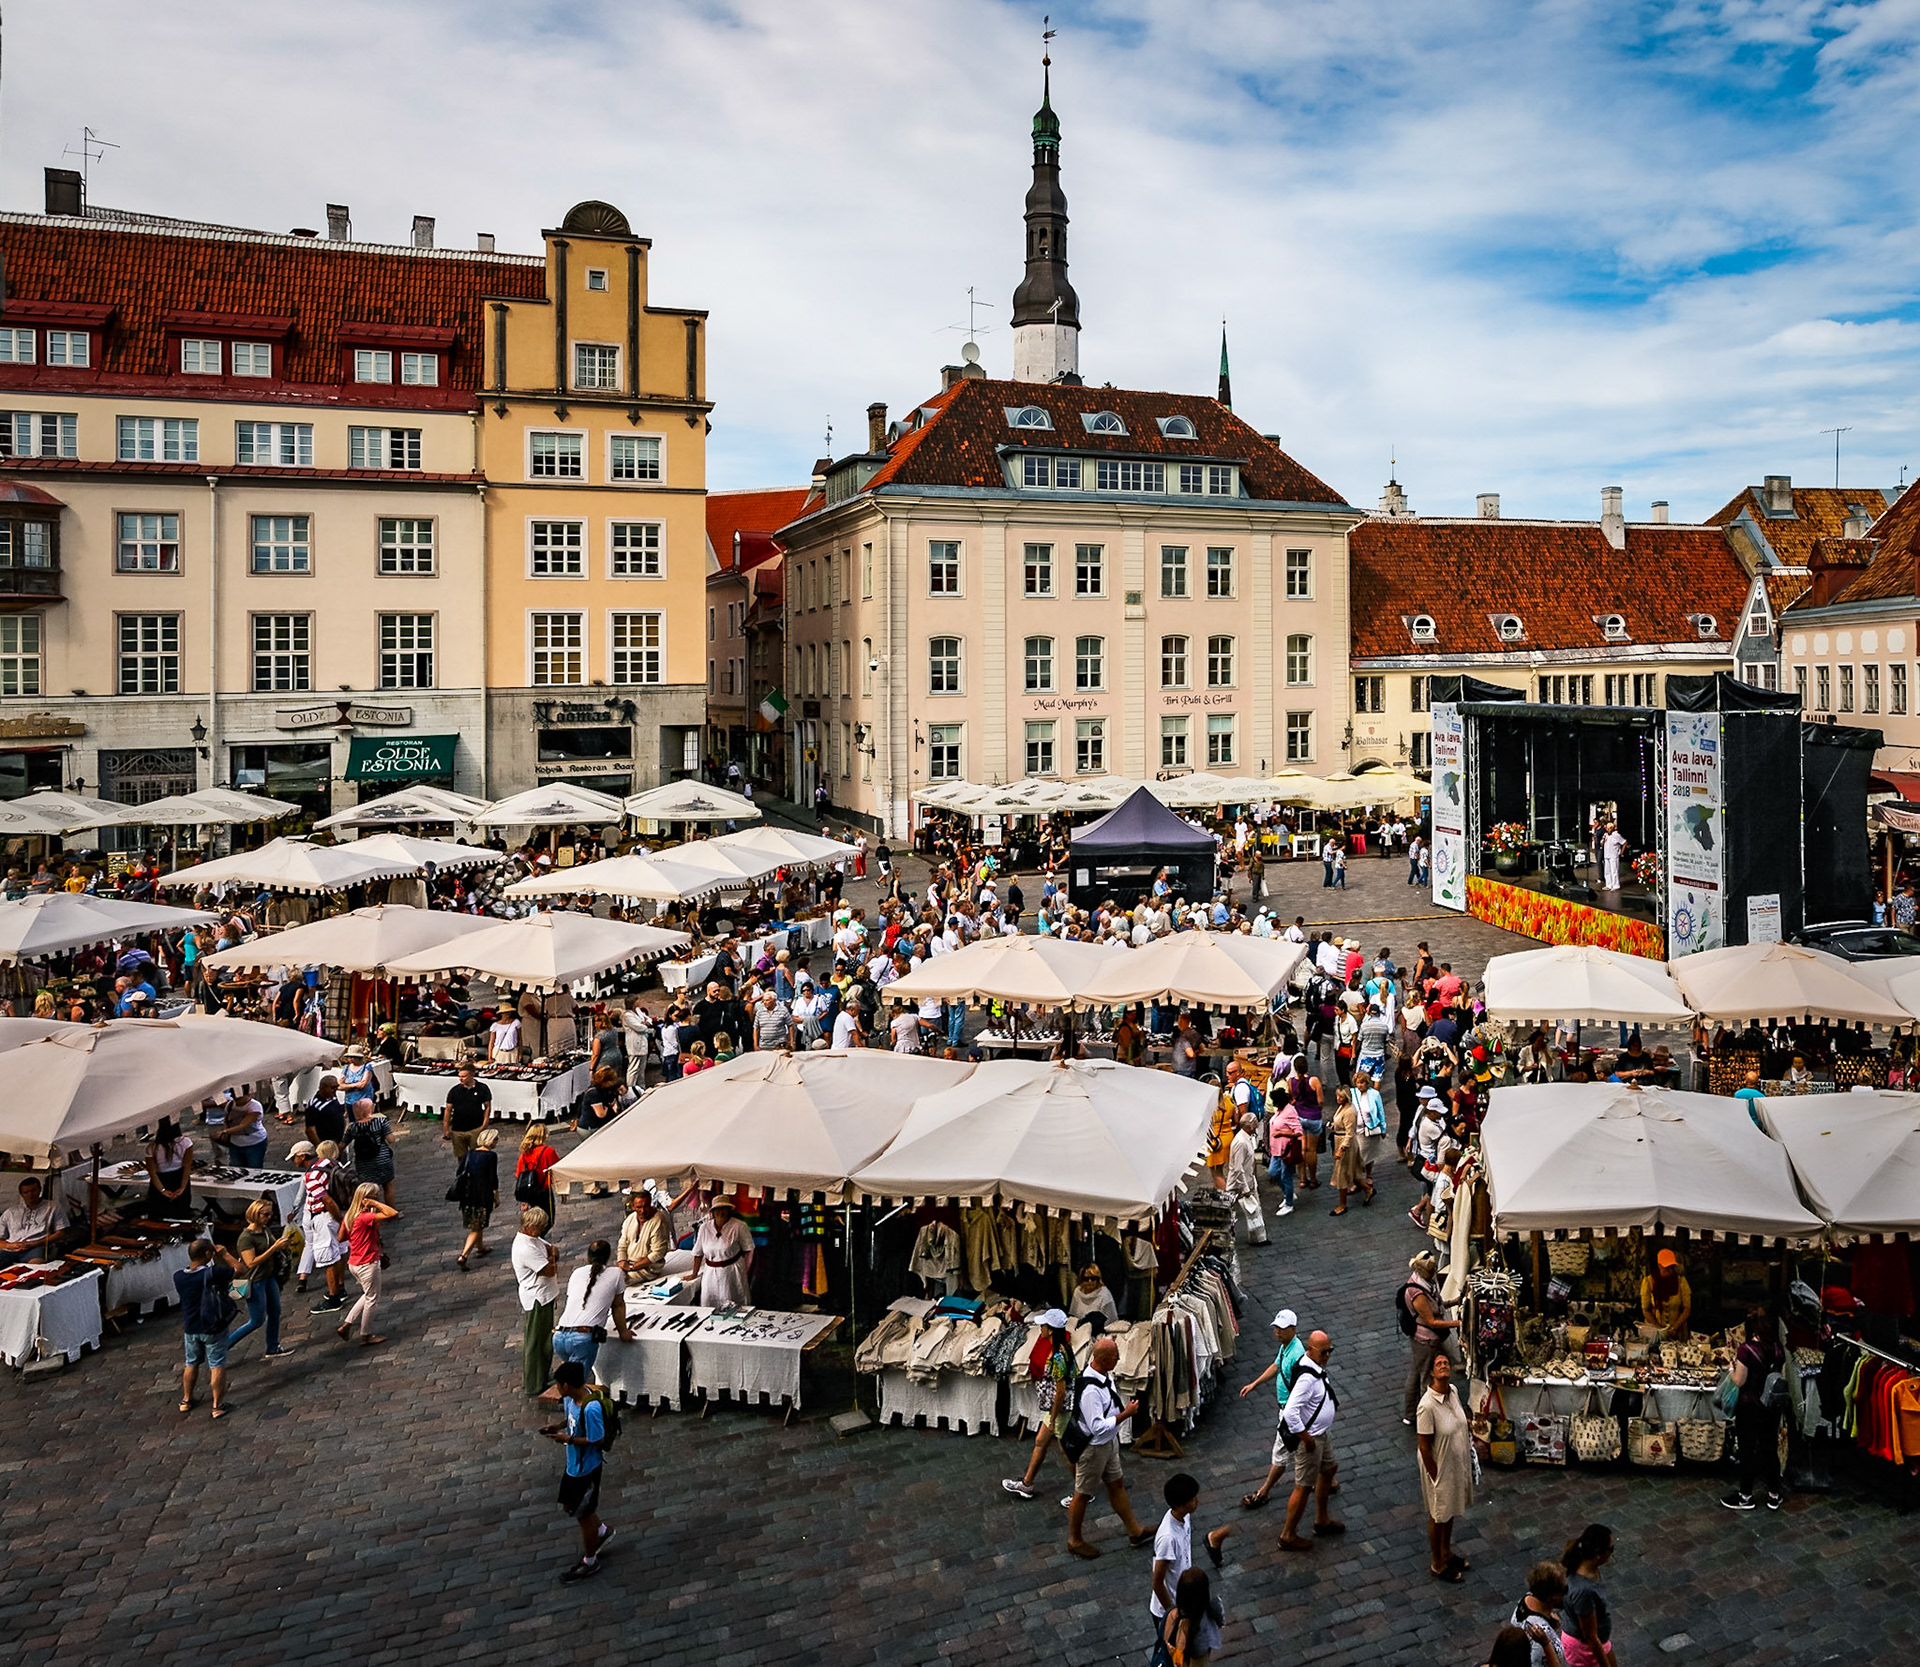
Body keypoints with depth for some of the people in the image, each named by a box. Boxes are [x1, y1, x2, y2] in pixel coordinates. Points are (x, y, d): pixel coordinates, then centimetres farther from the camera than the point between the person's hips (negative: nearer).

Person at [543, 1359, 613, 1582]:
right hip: (573, 1465, 9)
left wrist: (569, 1439, -25)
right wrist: (559, 1427, -5)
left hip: (587, 1469, -9)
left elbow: (598, 1440, -26)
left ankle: (590, 1562, 30)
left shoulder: (590, 1409, -34)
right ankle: (602, 1532, 48)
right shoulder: (570, 1399, -7)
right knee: (570, 1505, 24)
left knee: (584, 1514, 9)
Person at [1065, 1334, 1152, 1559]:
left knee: (1116, 1484, 23)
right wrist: (1125, 1414, -28)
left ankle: (1135, 1531, 39)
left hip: (1109, 1442, 9)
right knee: (1083, 1494, 11)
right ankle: (1075, 1541, 31)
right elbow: (1098, 1427, -34)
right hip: (1092, 1447, -9)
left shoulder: (1104, 1374, -7)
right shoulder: (1090, 1390, -36)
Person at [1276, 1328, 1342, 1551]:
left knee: (1328, 1470, 27)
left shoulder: (1317, 1368, -2)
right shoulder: (1307, 1378, -33)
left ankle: (1321, 1520, 46)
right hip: (1310, 1438, -10)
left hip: (1323, 1434, 10)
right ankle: (1288, 1536, 18)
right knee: (1303, 1487, 3)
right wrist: (1306, 1439, -26)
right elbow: (1290, 1413, -36)